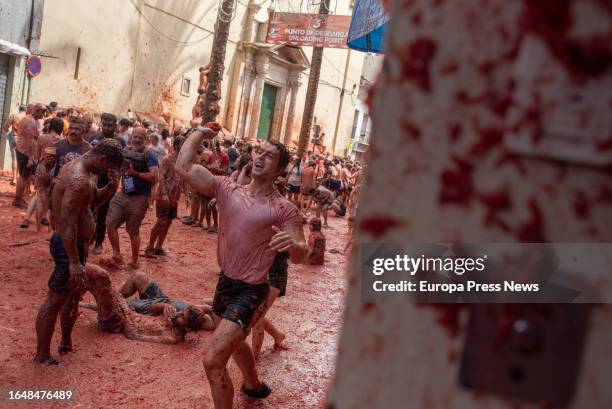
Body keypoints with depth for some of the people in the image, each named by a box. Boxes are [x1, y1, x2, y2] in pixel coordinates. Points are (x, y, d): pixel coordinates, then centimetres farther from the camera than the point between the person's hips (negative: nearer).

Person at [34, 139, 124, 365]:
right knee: (55, 300, 1)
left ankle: (66, 342, 39)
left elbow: (92, 201, 19)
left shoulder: (77, 167, 8)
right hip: (69, 246, -11)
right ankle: (42, 355, 15)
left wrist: (110, 188, -1)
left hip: (74, 243, 11)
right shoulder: (79, 180, -25)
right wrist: (74, 262, -28)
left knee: (75, 293, 23)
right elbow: (68, 223, -29)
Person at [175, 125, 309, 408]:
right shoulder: (227, 188, -4)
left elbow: (299, 256, -20)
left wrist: (293, 245, -42)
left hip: (250, 291, -7)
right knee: (233, 341, 31)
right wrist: (199, 133, -7)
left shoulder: (284, 209, -15)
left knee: (213, 361, -16)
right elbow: (184, 167, -13)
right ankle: (254, 385, 60)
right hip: (224, 282, 7)